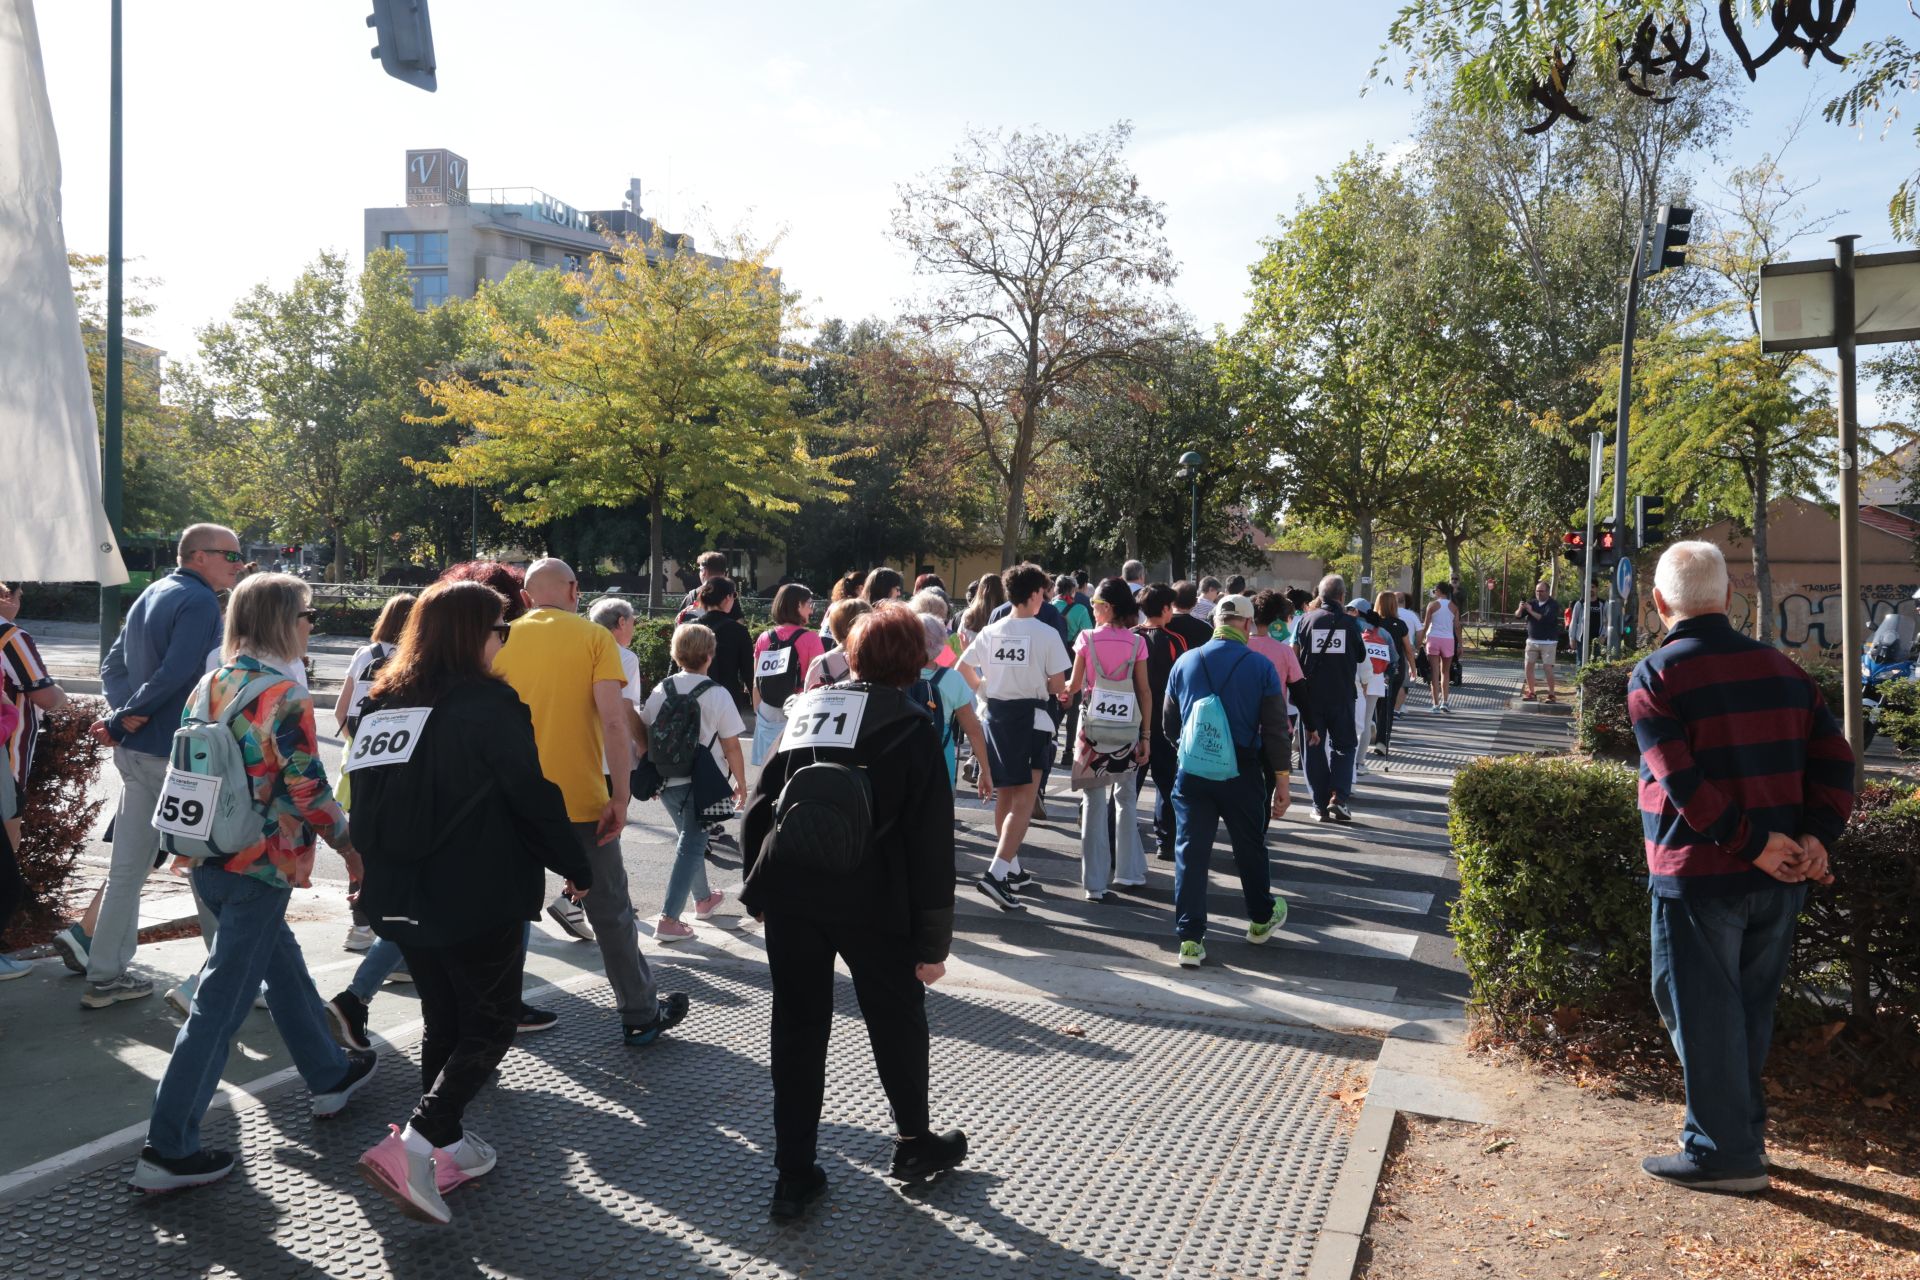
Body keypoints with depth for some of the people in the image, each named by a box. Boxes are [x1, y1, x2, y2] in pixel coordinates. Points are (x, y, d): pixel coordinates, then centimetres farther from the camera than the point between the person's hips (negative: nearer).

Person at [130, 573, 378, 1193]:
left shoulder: (210, 685, 5)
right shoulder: (285, 695, -19)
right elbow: (308, 790, -18)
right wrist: (348, 842, -3)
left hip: (207, 860, 9)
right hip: (260, 868, -9)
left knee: (283, 965, 22)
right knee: (221, 1002, -1)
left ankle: (330, 1072, 38)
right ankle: (169, 1151, 6)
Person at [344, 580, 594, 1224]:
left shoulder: (382, 702, 8)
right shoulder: (490, 704, -14)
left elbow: (367, 799, 15)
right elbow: (533, 796, -13)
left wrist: (376, 868, 26)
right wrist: (575, 867, -1)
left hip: (401, 897, 7)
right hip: (479, 898, -7)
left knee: (442, 1022, 19)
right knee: (491, 1024, 5)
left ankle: (447, 1147, 26)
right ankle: (416, 1143, -9)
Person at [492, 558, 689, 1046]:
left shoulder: (503, 639, 3)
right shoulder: (594, 637, -5)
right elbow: (614, 720, -14)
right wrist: (620, 796, -11)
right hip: (581, 801, -2)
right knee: (610, 912, 9)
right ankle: (640, 1015, 18)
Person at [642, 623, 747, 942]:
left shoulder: (661, 691, -1)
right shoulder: (717, 695, -12)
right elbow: (731, 747, -9)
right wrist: (741, 783, 4)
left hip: (666, 781, 5)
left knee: (689, 838, 24)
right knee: (691, 845, 2)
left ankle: (703, 898, 41)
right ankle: (668, 920, -5)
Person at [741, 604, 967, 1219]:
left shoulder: (809, 710, 10)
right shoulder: (913, 731, 0)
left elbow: (759, 805, 8)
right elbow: (931, 843, -5)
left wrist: (759, 888, 17)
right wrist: (933, 940, -1)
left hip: (790, 891, 3)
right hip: (871, 898, -3)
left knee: (798, 1029, 12)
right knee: (898, 1022, 17)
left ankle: (794, 1174, 17)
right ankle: (915, 1143, 35)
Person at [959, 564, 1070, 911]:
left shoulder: (990, 631, 4)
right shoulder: (1046, 634, -10)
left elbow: (962, 668, 6)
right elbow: (1058, 685, -9)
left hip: (996, 712, 6)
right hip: (1031, 714, -6)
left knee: (1004, 795, 18)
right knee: (1023, 801, -6)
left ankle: (1011, 868, 29)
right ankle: (997, 873, -19)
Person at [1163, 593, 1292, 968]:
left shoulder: (1185, 662, 1)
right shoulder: (1261, 667, -6)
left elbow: (1169, 721, 10)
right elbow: (1275, 730, -5)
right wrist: (1282, 780, 2)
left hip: (1192, 770, 1)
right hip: (1242, 771, -1)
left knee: (1190, 853, 4)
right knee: (1250, 848, 18)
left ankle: (1189, 939, 3)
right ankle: (1261, 919, 38)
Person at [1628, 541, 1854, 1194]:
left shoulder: (1654, 676, -12)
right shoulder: (1782, 668, 7)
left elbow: (1683, 781, -21)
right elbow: (1834, 759, 2)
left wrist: (1751, 842, -16)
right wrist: (1814, 835, -5)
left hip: (1699, 877, -7)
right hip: (1778, 879, 7)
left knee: (1702, 1014, 6)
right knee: (1751, 1009, 19)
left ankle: (1724, 1151, 13)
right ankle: (1745, 1133, 32)